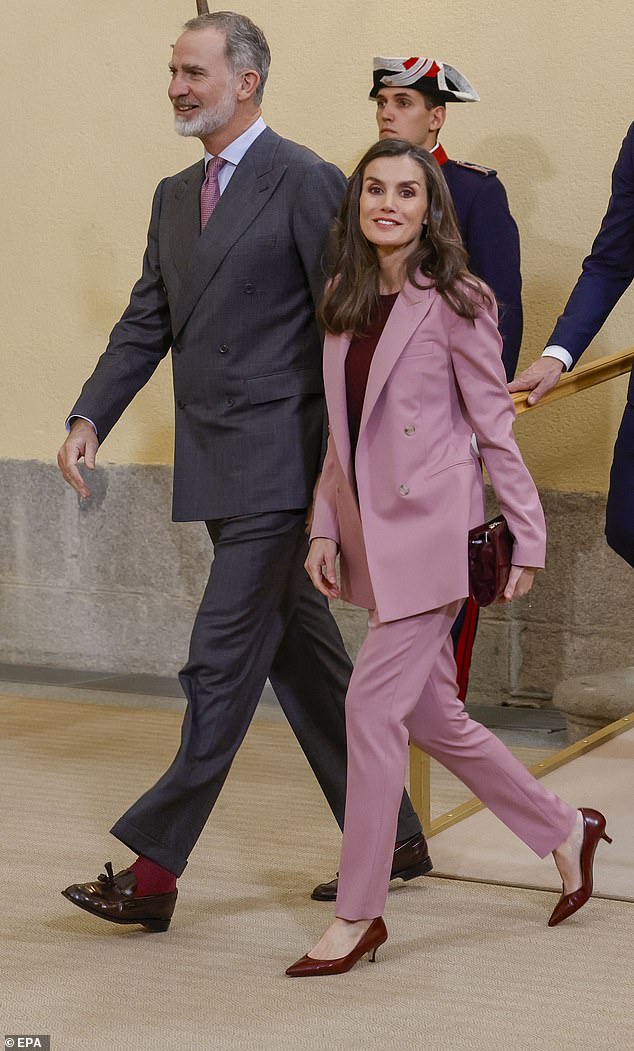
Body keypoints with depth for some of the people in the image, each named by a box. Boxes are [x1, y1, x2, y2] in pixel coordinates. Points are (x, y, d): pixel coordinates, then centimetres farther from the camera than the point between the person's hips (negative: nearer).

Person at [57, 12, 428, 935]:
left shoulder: (304, 181, -9)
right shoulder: (175, 196, 16)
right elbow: (147, 322, 17)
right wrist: (90, 417, 3)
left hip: (279, 466, -9)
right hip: (218, 469, 9)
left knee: (222, 661, -7)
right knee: (299, 652, 14)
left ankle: (154, 866, -3)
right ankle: (392, 836, 25)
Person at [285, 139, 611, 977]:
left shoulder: (454, 303, -8)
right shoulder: (346, 305, 11)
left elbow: (495, 424, -6)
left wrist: (527, 534, -5)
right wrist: (325, 529, 7)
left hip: (431, 530, -7)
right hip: (373, 533, 7)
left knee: (375, 706, -9)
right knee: (432, 716, 13)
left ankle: (359, 914, 2)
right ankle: (565, 831, 33)